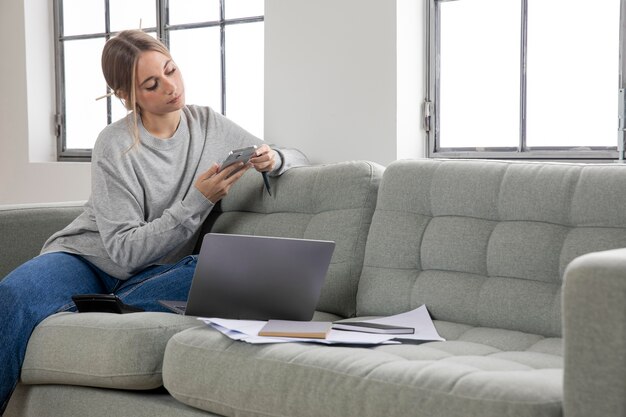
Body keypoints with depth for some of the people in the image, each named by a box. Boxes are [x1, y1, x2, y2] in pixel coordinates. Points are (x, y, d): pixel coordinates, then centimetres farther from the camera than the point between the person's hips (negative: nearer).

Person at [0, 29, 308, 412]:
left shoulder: (209, 125, 1)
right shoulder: (115, 148, -12)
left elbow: (298, 160, 11)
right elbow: (126, 251, -15)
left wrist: (273, 160, -14)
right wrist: (198, 201, -23)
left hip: (150, 275, 4)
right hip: (89, 257, -3)